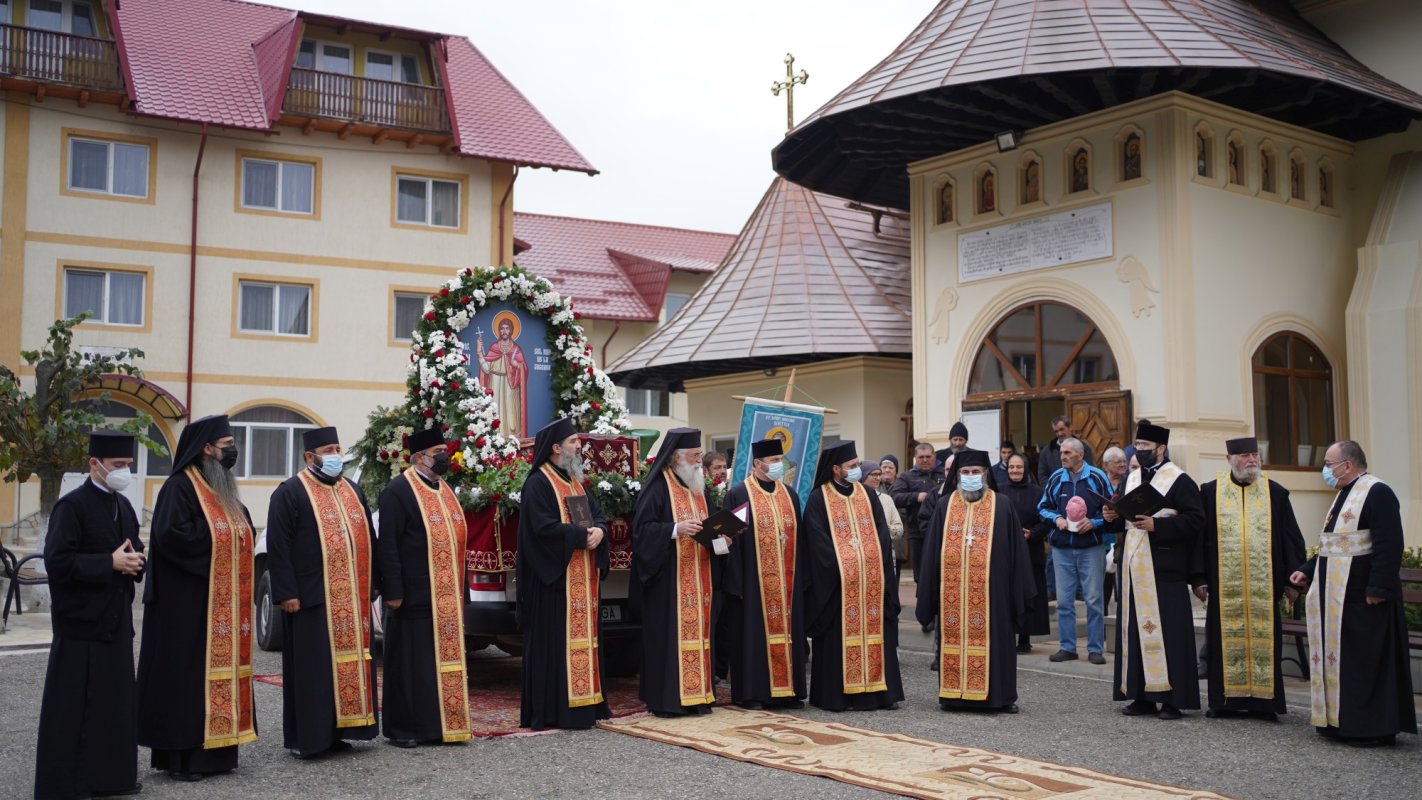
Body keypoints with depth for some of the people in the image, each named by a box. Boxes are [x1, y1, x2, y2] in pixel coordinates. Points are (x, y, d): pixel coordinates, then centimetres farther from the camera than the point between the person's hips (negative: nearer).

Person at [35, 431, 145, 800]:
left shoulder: (123, 505, 12)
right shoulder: (72, 506, -11)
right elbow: (57, 561, -17)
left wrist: (135, 560, -1)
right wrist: (110, 563, -20)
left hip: (116, 620, 8)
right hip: (81, 621, -8)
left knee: (116, 701, 13)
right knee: (73, 707, -1)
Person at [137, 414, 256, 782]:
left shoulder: (223, 488, 16)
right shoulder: (179, 486, -10)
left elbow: (242, 531, 22)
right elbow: (170, 534, -23)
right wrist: (214, 537, -13)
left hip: (225, 604, 8)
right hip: (187, 603, -8)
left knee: (221, 669, 9)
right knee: (186, 673, -4)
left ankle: (213, 748, 16)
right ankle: (179, 755, 3)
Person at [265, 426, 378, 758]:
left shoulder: (354, 491, 16)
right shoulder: (290, 492, -3)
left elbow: (369, 538, 20)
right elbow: (278, 547, -8)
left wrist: (371, 584, 14)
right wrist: (286, 593, -14)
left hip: (352, 598, 6)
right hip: (310, 597, -6)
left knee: (350, 662, 8)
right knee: (311, 667, -1)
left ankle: (336, 730, 19)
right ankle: (304, 737, 8)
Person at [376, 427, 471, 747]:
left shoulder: (445, 490, 16)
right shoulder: (398, 490, -8)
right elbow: (387, 544, -13)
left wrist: (460, 591, 16)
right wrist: (393, 591, -17)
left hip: (448, 598, 8)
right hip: (415, 597, -7)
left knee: (446, 660, 11)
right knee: (412, 663, 0)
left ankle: (440, 723, 20)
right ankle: (403, 729, 10)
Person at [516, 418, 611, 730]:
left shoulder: (574, 481, 18)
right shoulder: (538, 484, -10)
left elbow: (599, 515, 15)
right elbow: (544, 527, -21)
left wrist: (599, 531, -7)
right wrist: (582, 535, -17)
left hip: (583, 580, 9)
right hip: (554, 578, -9)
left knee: (583, 637, 10)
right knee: (554, 642, -6)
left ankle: (583, 701, 16)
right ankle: (552, 710, -1)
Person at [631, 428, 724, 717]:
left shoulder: (698, 487, 16)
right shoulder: (657, 487, -8)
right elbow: (642, 528, -13)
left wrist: (719, 537, 1)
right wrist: (675, 529, -25)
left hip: (699, 576, 7)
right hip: (669, 576, -7)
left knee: (698, 628, 7)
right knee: (669, 632, -6)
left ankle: (696, 693, 13)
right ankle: (666, 697, 0)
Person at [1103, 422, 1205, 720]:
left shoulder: (1179, 481, -6)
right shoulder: (1132, 479, 17)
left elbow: (1195, 519, -13)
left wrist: (1156, 525, -21)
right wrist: (1112, 517, 2)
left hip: (1164, 570, -7)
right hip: (1133, 569, 7)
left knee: (1167, 633, -5)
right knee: (1135, 631, 8)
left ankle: (1172, 698, 1)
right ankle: (1142, 695, 14)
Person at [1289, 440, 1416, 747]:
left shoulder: (1377, 493, -14)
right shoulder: (1344, 495, 16)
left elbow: (1389, 546, -21)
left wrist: (1378, 589, -24)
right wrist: (1308, 571, 16)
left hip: (1362, 597, -10)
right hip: (1337, 597, 10)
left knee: (1366, 662, -3)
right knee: (1339, 658, 13)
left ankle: (1375, 729, 5)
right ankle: (1341, 720, 21)